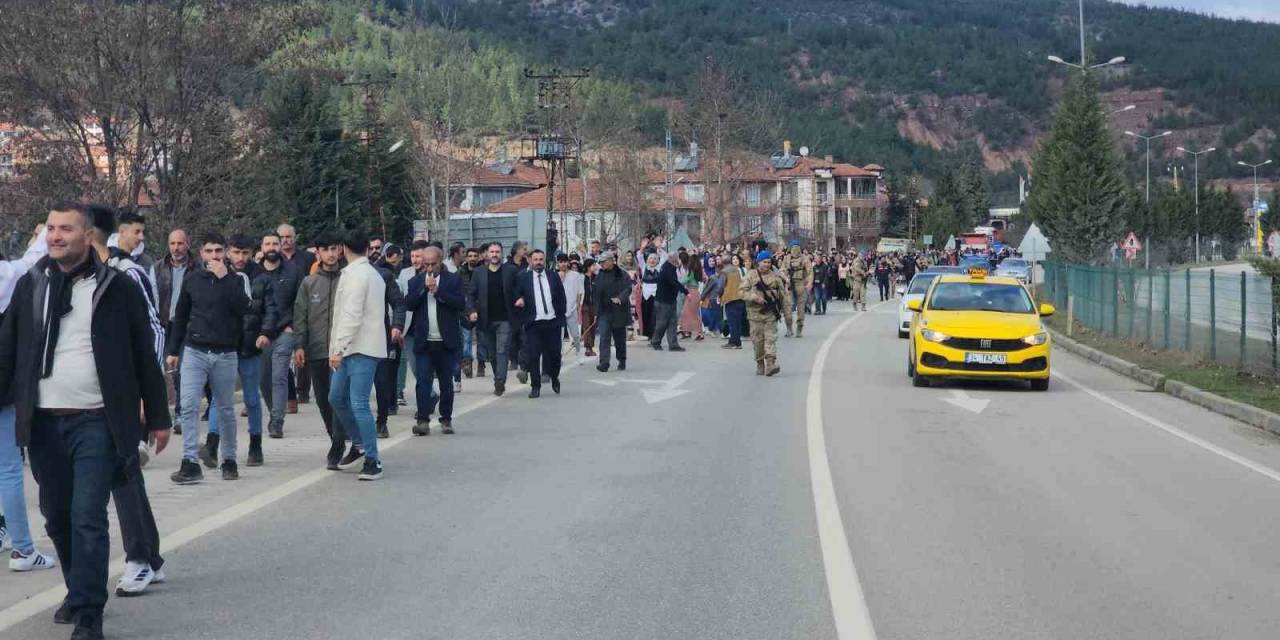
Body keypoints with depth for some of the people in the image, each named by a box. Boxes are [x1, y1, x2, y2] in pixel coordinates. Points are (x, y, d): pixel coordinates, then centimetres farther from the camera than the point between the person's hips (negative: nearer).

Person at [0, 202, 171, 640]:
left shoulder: (116, 288, -2)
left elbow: (144, 356, 1)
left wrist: (158, 417, 2)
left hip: (96, 421, -4)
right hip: (43, 422, 4)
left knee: (88, 518, -9)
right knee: (57, 517, 12)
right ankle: (80, 591, 32)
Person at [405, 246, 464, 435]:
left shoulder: (453, 280, 3)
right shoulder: (415, 281, 9)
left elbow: (461, 304, -9)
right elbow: (408, 304, -4)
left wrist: (438, 291, -14)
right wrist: (424, 288, -13)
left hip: (446, 341, -1)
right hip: (424, 342, 1)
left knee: (446, 382, 7)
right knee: (423, 381, -8)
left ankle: (446, 420, 17)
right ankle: (423, 420, -10)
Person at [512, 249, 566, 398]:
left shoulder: (554, 277, 8)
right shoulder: (522, 277, 3)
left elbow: (561, 298, 10)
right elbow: (516, 297, 4)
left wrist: (561, 316, 5)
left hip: (553, 322, 2)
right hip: (533, 323, -2)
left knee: (554, 353, 7)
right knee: (533, 355, -5)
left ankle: (554, 378, 33)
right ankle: (535, 387, 2)